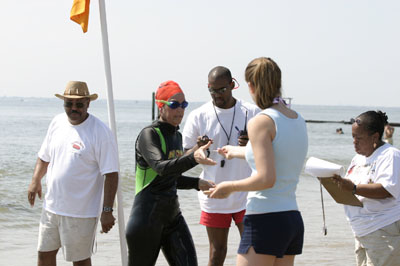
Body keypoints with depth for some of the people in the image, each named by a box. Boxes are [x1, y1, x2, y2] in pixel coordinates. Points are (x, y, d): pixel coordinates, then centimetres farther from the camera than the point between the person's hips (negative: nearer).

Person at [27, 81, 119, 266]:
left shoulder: (101, 132, -14)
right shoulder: (57, 122, 6)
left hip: (81, 212, -6)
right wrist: (36, 180, 2)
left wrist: (107, 211, -20)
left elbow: (111, 174, -16)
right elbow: (44, 156, 19)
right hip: (51, 207, 6)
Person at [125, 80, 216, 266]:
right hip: (147, 215, -7)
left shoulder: (176, 136, 13)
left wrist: (197, 183, 9)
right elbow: (161, 168, -31)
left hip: (173, 216, 7)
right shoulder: (148, 134, -11)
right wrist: (193, 158, -47)